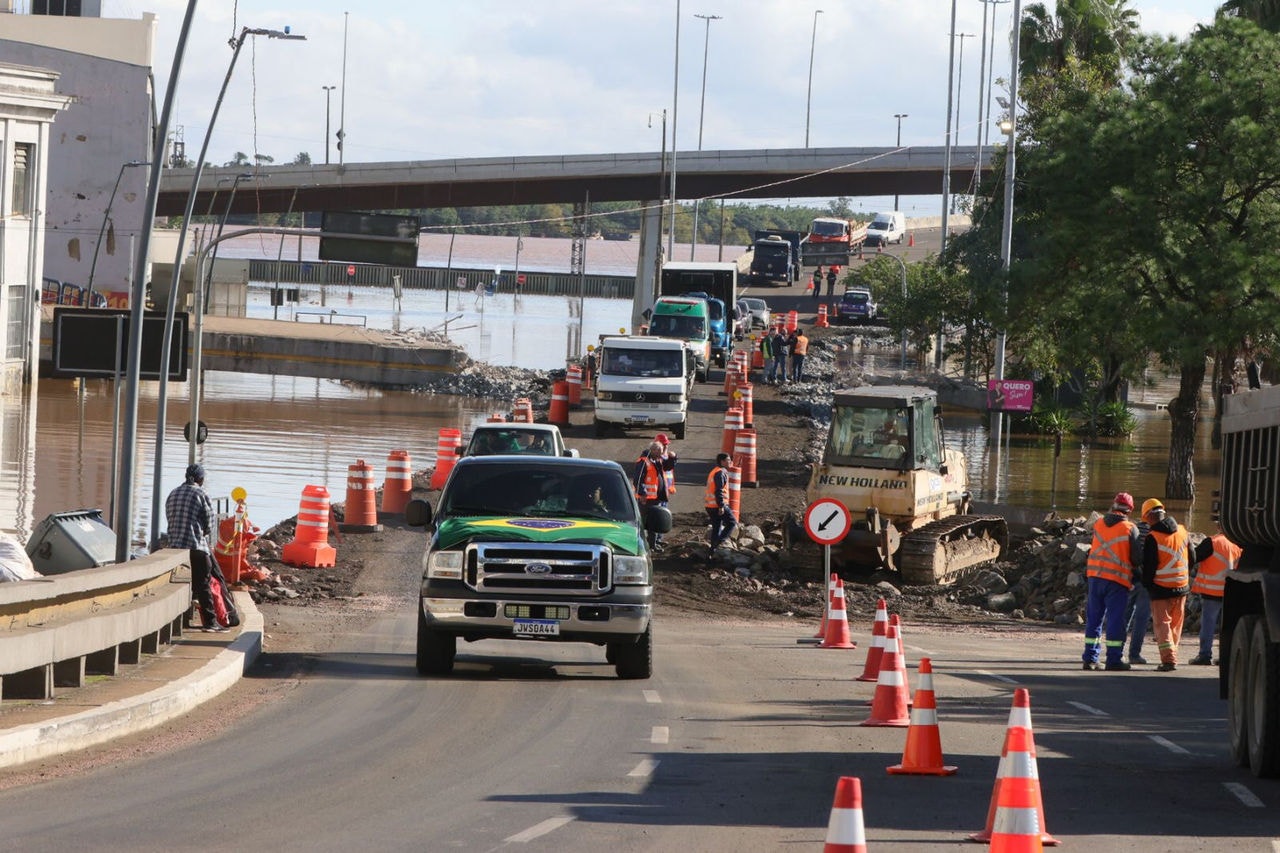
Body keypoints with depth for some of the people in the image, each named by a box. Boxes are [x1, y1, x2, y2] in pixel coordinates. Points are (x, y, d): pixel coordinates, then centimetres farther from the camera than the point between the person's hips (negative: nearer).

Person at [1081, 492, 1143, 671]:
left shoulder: (1098, 524, 6)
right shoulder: (1130, 529, -7)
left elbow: (1094, 549, 11)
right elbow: (1137, 557, -6)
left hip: (1095, 576, 4)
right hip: (1117, 580, -4)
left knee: (1094, 618, 11)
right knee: (1115, 619, 1)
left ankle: (1090, 658, 12)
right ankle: (1114, 659, 0)